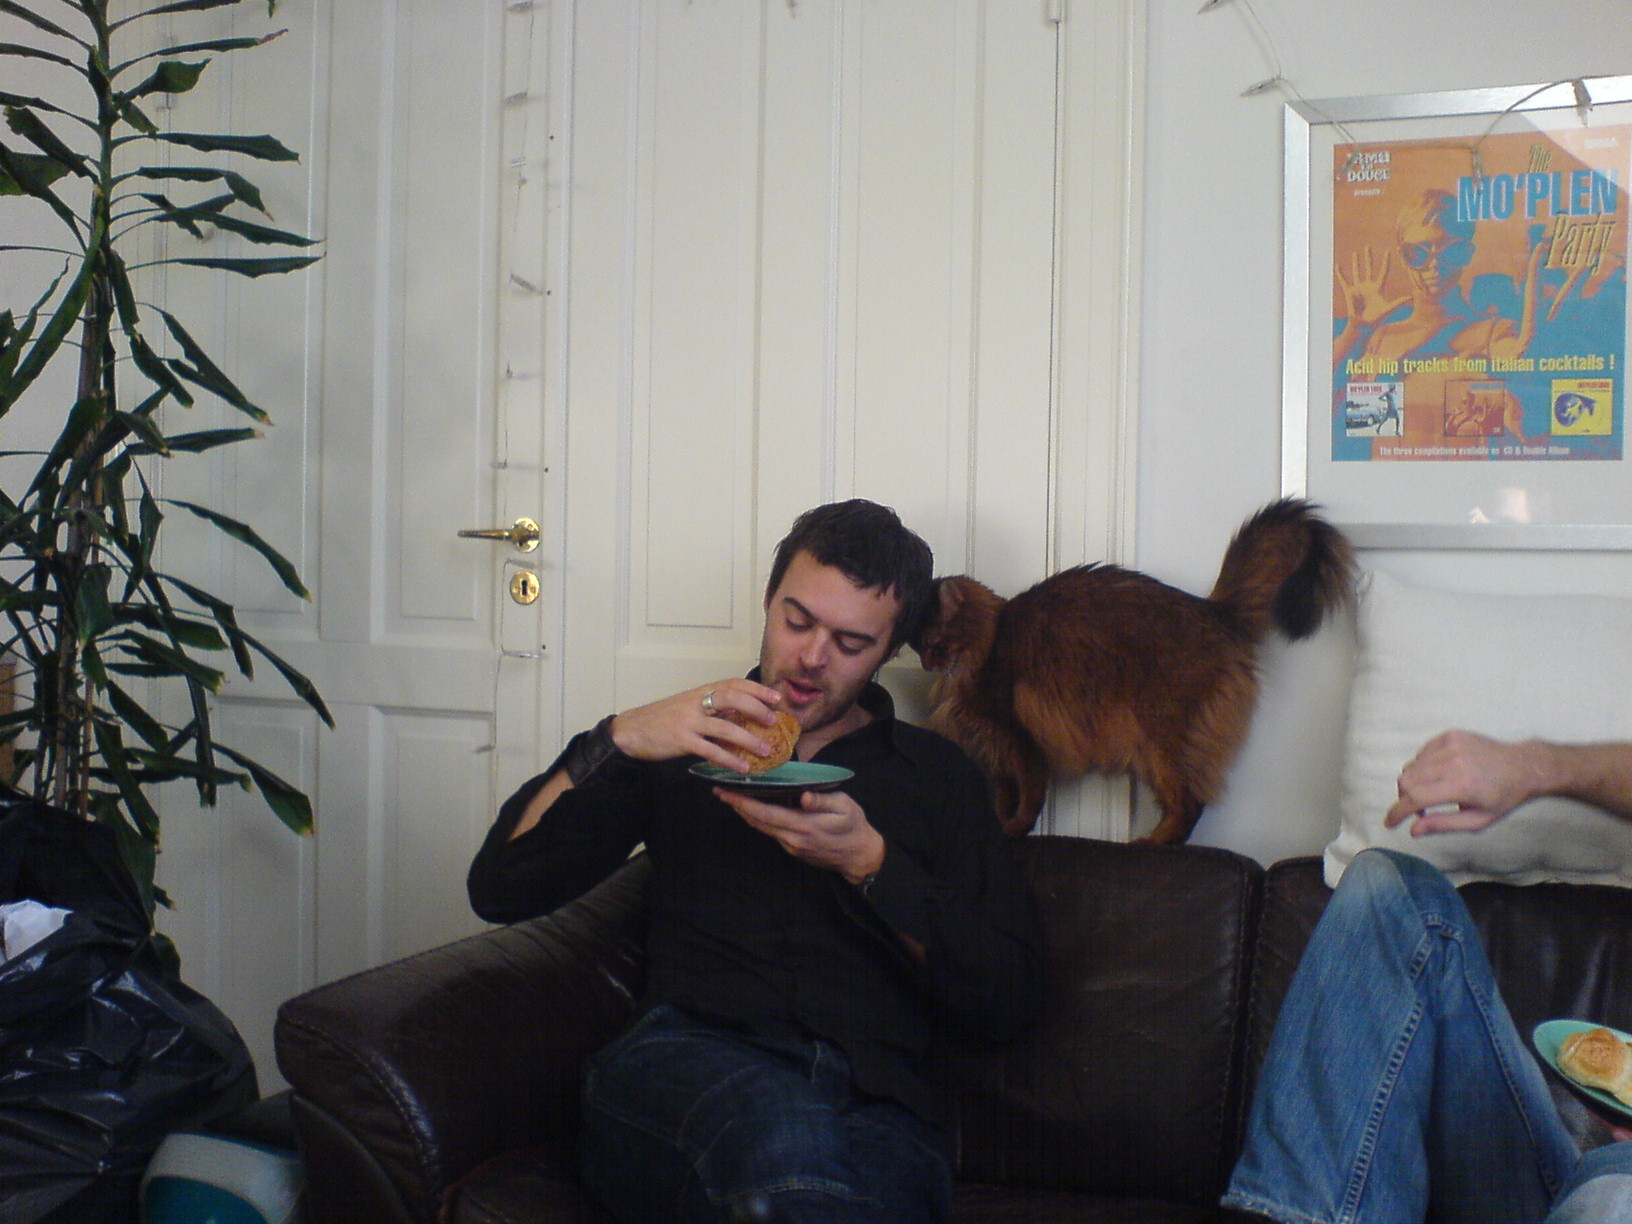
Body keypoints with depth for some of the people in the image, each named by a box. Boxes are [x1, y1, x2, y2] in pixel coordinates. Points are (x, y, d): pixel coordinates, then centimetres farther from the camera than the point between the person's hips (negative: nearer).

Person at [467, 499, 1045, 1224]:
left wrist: (869, 862, -6)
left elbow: (1009, 1002, 8)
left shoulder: (939, 775, 20)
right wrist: (617, 741, -4)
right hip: (682, 1057, 0)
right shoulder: (685, 744, 22)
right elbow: (497, 888, 11)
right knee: (780, 1123, -38)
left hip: (875, 1105, 1)